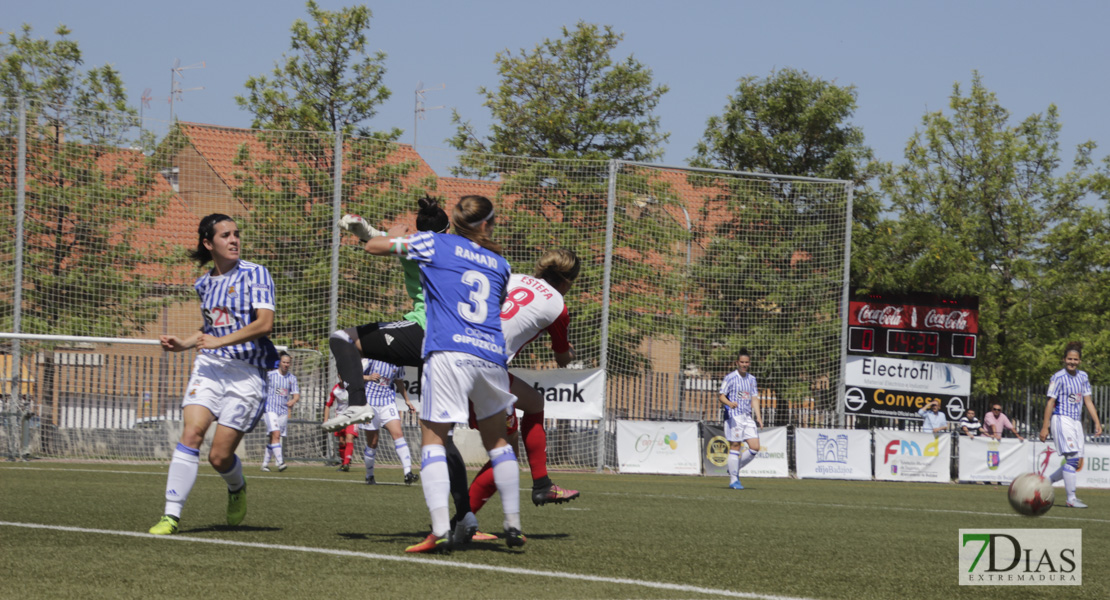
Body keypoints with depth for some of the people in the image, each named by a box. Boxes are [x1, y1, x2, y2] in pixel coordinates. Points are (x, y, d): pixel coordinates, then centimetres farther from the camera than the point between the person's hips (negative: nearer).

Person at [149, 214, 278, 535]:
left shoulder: (255, 274, -4)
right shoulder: (205, 284, 13)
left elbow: (265, 324, -16)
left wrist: (220, 341, -20)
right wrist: (183, 344, 12)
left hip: (247, 373, -4)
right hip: (209, 365, 4)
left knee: (219, 456, -6)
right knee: (191, 433, -18)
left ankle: (237, 488, 30)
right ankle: (172, 514, -16)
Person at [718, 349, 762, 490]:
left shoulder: (751, 379, 15)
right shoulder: (730, 378, -3)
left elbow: (754, 398, 16)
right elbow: (721, 396, -6)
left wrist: (758, 416, 6)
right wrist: (729, 403, -26)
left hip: (748, 417, 6)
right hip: (733, 416, -6)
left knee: (755, 447, -3)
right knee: (735, 447, -5)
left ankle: (735, 469, 16)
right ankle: (733, 480, 1)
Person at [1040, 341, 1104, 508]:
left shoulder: (1083, 376, 12)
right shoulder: (1058, 378, -7)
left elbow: (1088, 401, 15)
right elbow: (1050, 402, -7)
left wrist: (1097, 423, 8)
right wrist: (1045, 427, -10)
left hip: (1077, 421, 7)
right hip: (1062, 419, -7)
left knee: (1076, 463, 4)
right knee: (1072, 458, -16)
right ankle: (1071, 499, -14)